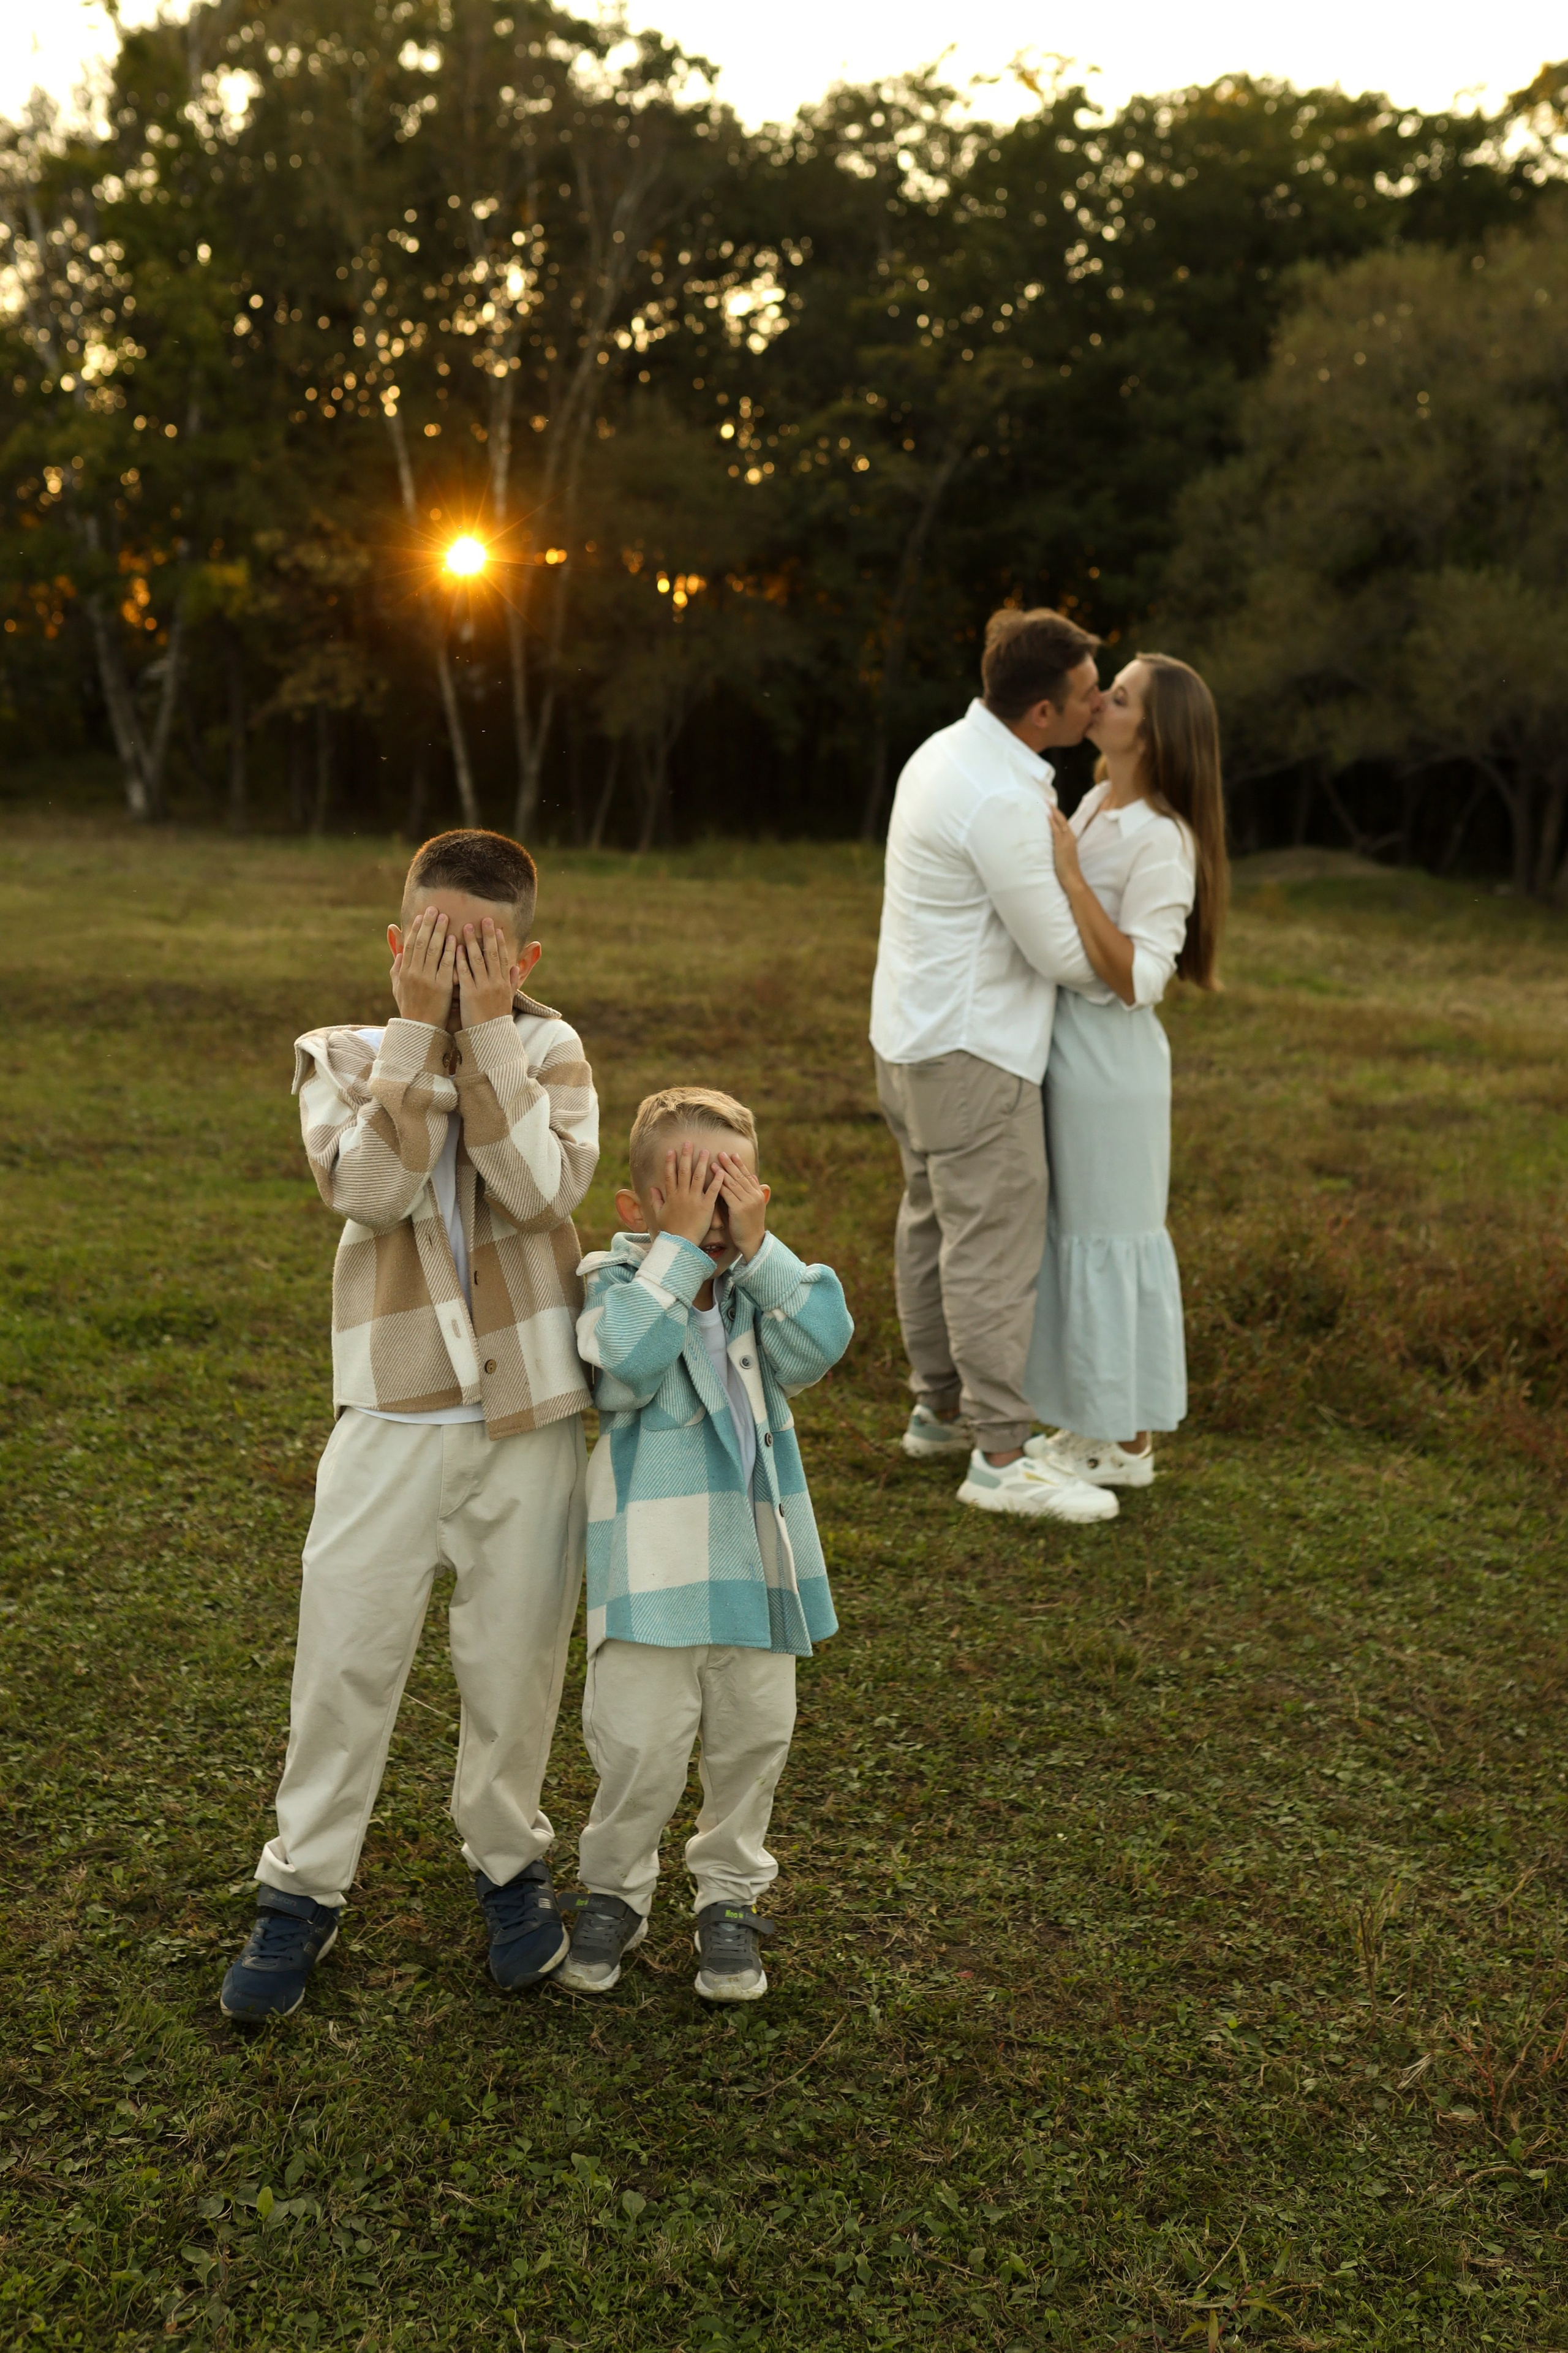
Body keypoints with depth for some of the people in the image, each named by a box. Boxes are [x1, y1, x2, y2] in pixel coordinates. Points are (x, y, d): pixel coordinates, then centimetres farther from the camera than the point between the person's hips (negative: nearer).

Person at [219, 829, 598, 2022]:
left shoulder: (550, 1051, 1)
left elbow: (543, 1188, -18)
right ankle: (304, 1887, 22)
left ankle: (509, 1859, 33)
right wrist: (417, 1027, -18)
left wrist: (488, 1030, -17)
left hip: (531, 1408, 0)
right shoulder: (344, 1058, 1)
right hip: (394, 1409, 0)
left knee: (516, 1656, 11)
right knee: (345, 1653, 4)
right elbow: (370, 1189, -18)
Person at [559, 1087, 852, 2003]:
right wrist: (678, 1248, -24)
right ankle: (616, 1893, 27)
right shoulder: (616, 1283, -7)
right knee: (639, 1745, 2)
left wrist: (756, 1248, -18)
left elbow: (822, 1340, -15)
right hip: (652, 1567, -4)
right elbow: (627, 1360, -28)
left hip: (758, 1561, 4)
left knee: (753, 1737, 13)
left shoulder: (765, 1289, 4)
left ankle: (730, 1895, 33)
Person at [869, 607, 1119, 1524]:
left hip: (915, 1035, 11)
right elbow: (1064, 954, -17)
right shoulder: (1001, 802, -23)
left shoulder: (950, 751, 9)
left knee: (936, 1223, 18)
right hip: (971, 1049, -11)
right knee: (997, 1245, -6)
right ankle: (1000, 1455, -1)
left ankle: (941, 1408, 31)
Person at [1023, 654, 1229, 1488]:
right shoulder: (1093, 807, 9)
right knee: (1074, 1233, 15)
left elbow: (1136, 980, -24)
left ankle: (1126, 1443, 15)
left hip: (1108, 1053, -9)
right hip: (1060, 1042, 9)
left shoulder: (1162, 840, -18)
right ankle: (1096, 1423, 28)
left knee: (1108, 1238, 1)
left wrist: (1068, 873, -26)